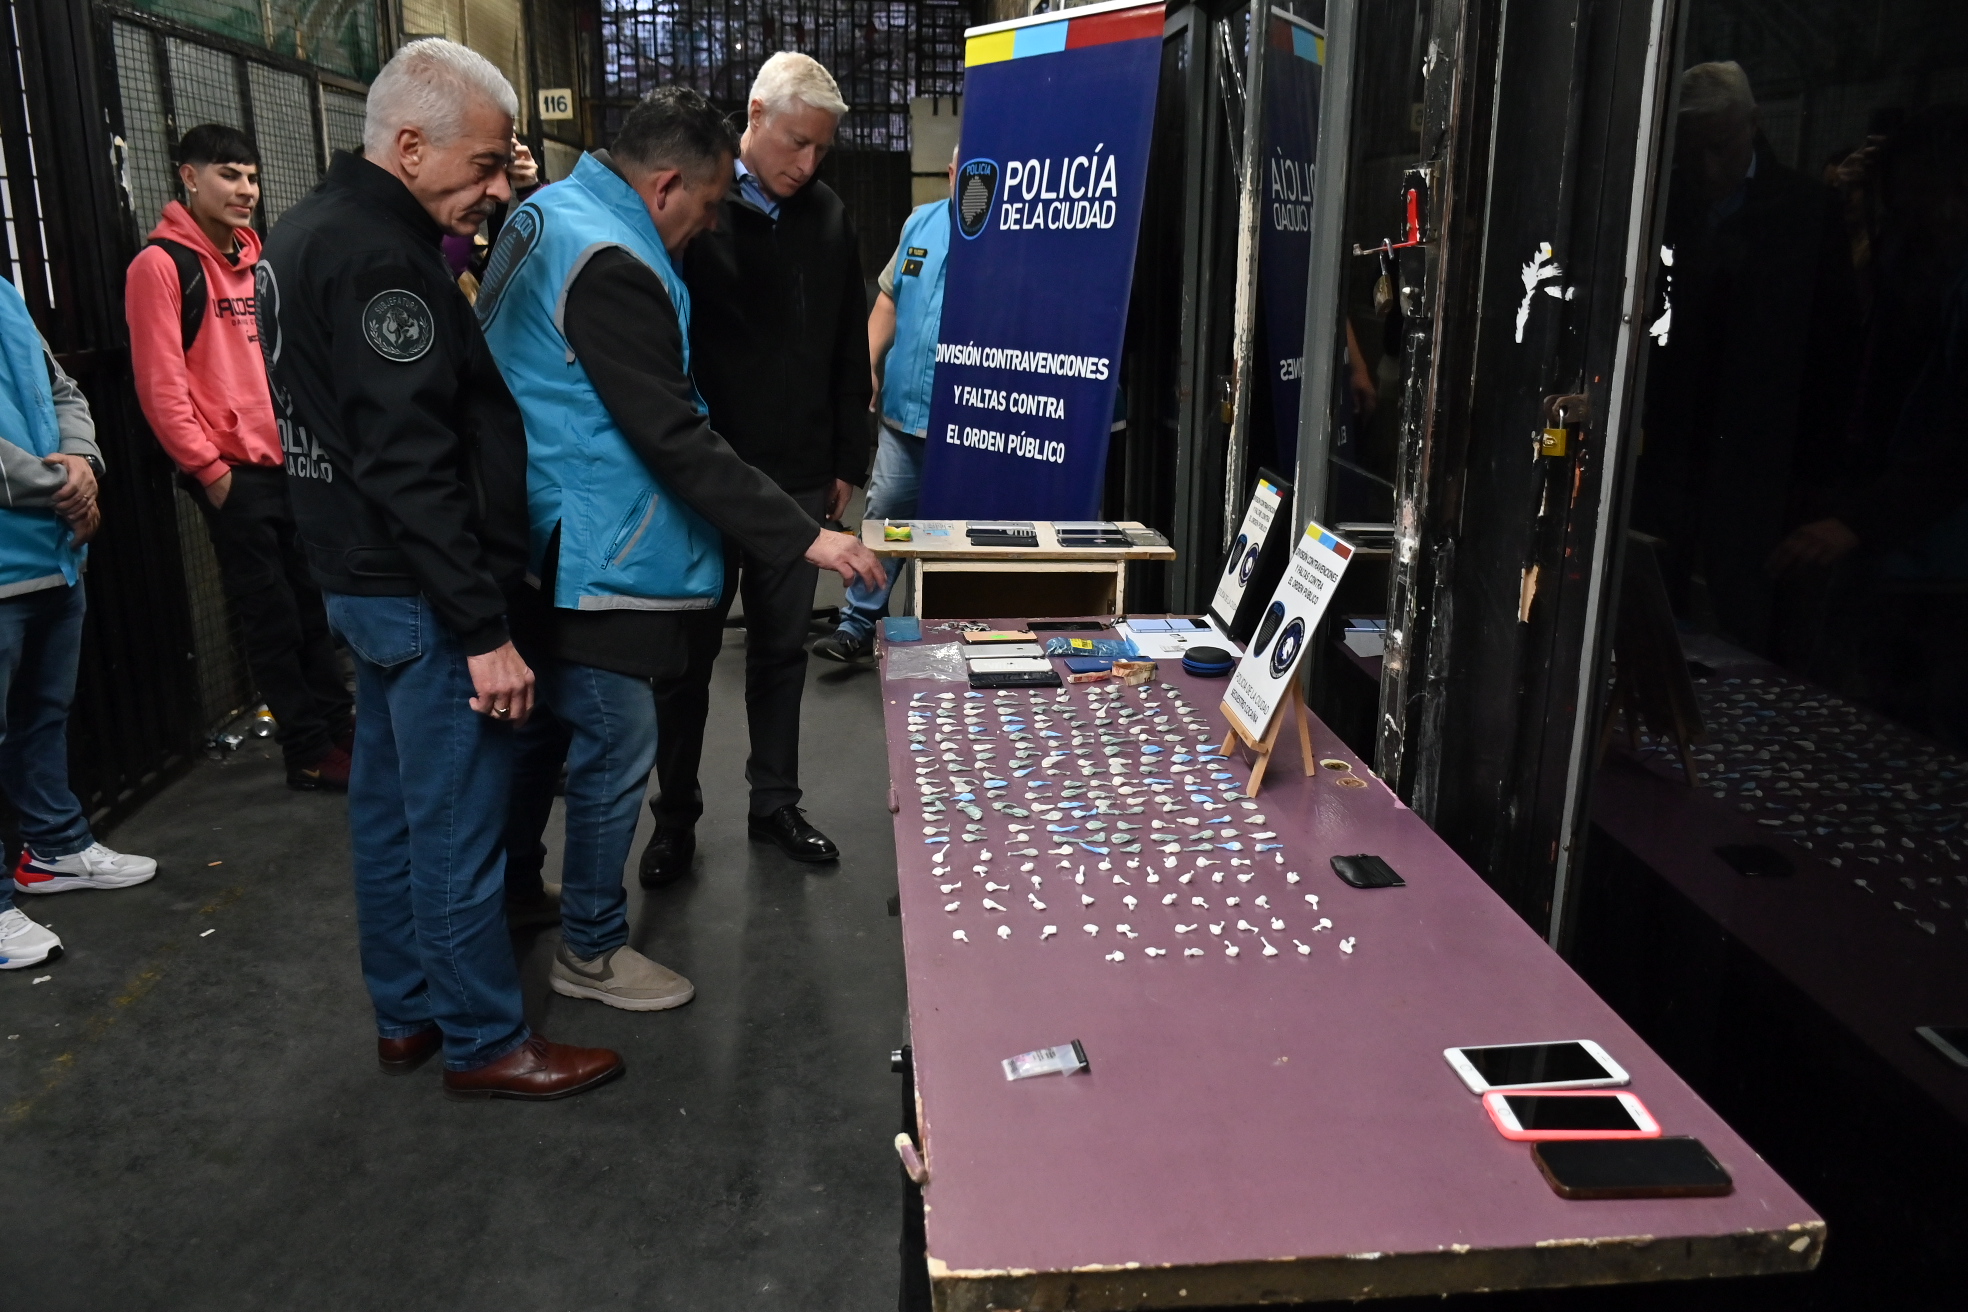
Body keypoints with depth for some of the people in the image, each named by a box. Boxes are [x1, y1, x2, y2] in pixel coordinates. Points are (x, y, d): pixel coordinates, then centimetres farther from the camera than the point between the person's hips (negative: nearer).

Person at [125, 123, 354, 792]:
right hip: (234, 475, -7)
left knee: (314, 605, 12)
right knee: (272, 617, 1)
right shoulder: (161, 264, -7)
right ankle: (310, 753, 11)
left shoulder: (256, 259, 15)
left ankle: (338, 727, 23)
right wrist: (209, 469, -13)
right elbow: (161, 385, -12)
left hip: (291, 462, 7)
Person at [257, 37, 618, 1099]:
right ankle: (484, 1042, 15)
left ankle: (404, 1013, 32)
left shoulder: (311, 229, 12)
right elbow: (410, 464, -25)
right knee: (458, 828, 1)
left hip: (358, 575, 11)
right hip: (420, 592, -11)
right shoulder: (379, 257, -20)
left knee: (389, 806, 18)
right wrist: (484, 631, -23)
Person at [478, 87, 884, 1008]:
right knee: (618, 749, 0)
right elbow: (674, 438, -25)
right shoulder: (610, 264, -22)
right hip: (585, 559, -11)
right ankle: (591, 951, 16)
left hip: (537, 542, 11)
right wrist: (803, 537, -22)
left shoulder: (550, 211, 11)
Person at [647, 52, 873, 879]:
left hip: (799, 478, 3)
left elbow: (849, 353, 10)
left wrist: (847, 463, 9)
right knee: (688, 653, 9)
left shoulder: (829, 220, 5)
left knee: (782, 648, 12)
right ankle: (676, 814, 24)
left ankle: (776, 803, 27)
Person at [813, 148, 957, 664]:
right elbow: (889, 299, 16)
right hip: (904, 408, 5)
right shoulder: (922, 223, 10)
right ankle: (856, 625, 21)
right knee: (883, 513, 11)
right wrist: (867, 368, 7)